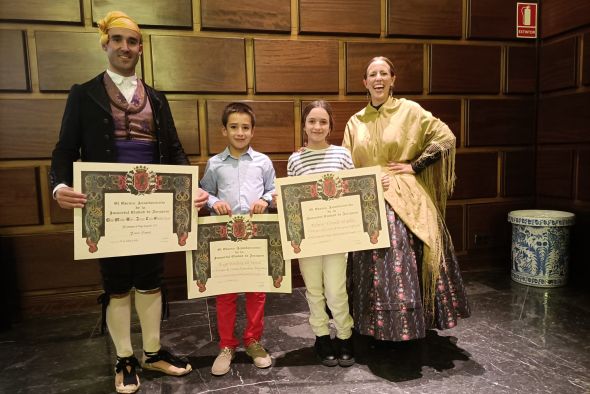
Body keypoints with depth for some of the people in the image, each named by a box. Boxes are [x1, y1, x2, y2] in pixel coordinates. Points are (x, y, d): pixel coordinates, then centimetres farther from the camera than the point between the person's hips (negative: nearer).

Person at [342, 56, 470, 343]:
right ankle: (374, 328, 23)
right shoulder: (356, 122, 10)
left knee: (404, 265, -2)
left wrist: (415, 166, -6)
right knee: (372, 268, 7)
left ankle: (407, 327, 17)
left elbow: (445, 138, -2)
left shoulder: (409, 110, 1)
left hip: (403, 200, -3)